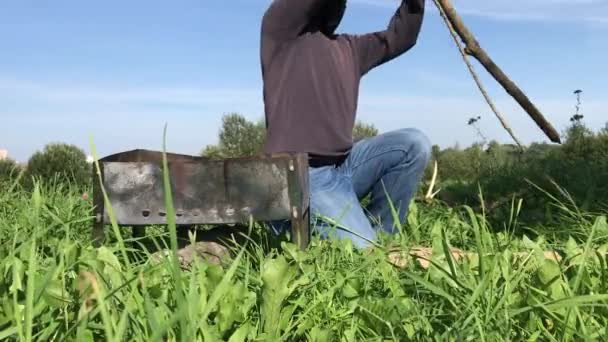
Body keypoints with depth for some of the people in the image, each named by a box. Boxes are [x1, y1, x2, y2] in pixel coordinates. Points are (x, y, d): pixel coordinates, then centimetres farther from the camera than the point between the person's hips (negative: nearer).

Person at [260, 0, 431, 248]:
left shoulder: (348, 48, 18)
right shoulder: (282, 28, -2)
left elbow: (399, 37, 25)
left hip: (343, 166, 8)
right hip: (302, 176, -8)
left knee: (415, 144, -7)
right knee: (361, 251, -17)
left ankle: (376, 231, 3)